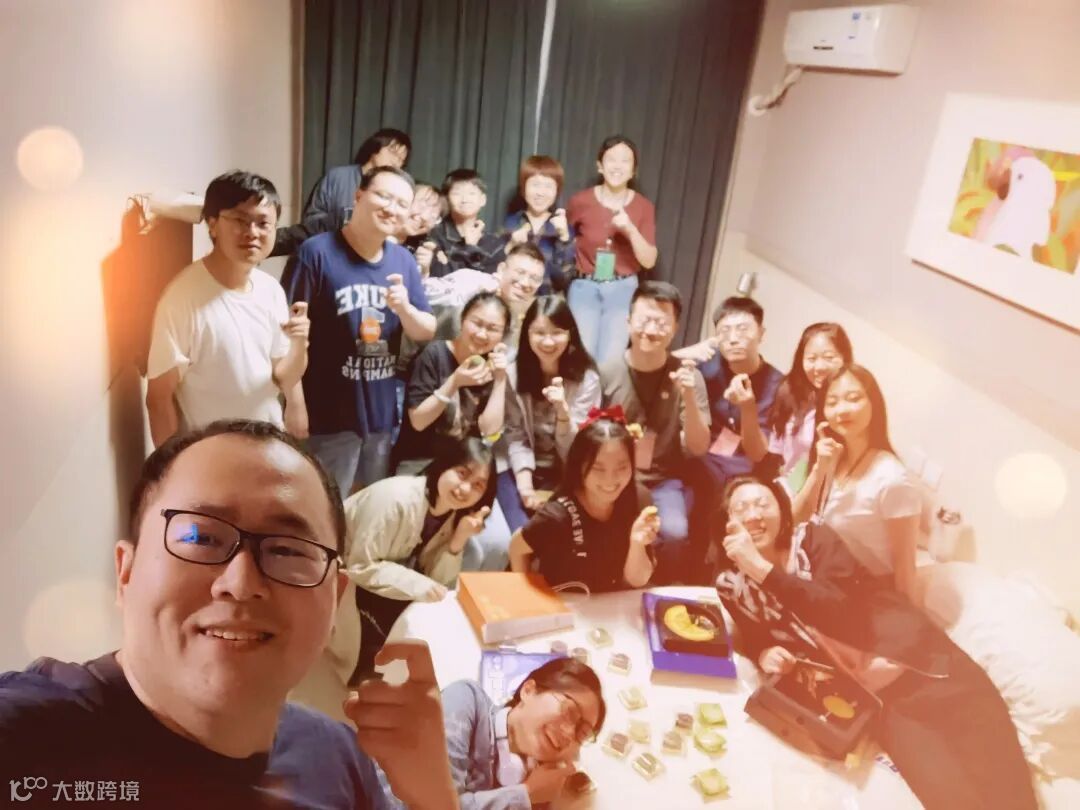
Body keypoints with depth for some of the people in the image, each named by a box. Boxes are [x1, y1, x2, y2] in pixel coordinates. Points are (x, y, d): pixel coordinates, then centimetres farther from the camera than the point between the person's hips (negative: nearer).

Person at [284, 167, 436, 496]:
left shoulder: (404, 261, 6)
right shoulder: (316, 252, -12)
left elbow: (427, 332, 9)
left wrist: (405, 308, -14)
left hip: (381, 416, 6)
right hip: (328, 416, -6)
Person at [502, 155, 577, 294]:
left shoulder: (563, 226, 4)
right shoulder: (510, 223, 7)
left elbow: (566, 274, -6)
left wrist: (564, 236, -14)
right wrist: (511, 246, -10)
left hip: (550, 298, 0)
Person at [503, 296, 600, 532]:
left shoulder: (587, 378, -8)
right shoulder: (514, 374, -3)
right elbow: (515, 436, -5)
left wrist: (563, 411, -30)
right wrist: (525, 485, -19)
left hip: (569, 476, 0)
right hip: (526, 472, 0)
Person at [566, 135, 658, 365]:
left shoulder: (643, 207, 0)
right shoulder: (580, 201, -2)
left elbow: (649, 261, -6)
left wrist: (630, 229, -19)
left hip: (623, 290, 0)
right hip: (585, 287, 0)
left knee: (610, 360, -6)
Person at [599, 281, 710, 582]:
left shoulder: (687, 376, -4)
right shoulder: (606, 373, -5)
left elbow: (698, 449, -7)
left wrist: (689, 398, -22)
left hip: (665, 481, 0)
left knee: (673, 533, -29)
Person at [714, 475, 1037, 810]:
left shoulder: (814, 539, -3)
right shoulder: (732, 585, 3)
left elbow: (839, 614, -18)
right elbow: (755, 637, 15)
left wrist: (762, 568, -26)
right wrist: (764, 654, -9)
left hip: (910, 663, -1)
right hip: (862, 693, 1)